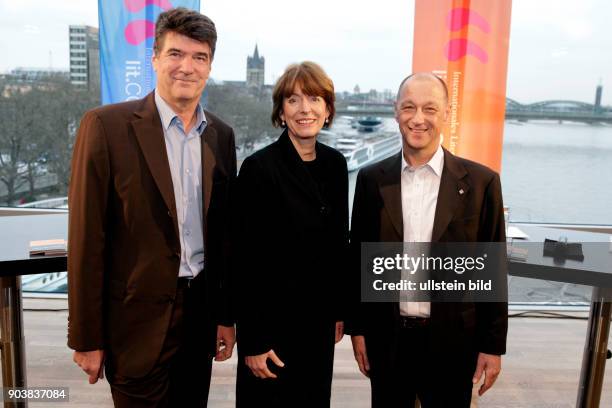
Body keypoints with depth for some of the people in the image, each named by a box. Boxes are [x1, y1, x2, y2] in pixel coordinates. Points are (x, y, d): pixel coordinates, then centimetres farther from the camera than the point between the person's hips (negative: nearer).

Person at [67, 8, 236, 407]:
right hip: (138, 318, -4)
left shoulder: (221, 134, 4)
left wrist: (226, 316, 9)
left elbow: (224, 234, 8)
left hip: (201, 312, 5)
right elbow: (87, 239, -10)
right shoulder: (106, 125, -10)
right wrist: (86, 338, -8)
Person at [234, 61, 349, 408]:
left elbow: (339, 242, 10)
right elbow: (248, 259, -15)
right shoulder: (259, 168, -15)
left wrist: (339, 310, 12)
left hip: (319, 318, 6)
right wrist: (253, 341, -14)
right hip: (273, 318, -5)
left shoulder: (335, 163, 2)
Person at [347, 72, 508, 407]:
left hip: (452, 342, -1)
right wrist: (356, 328, 4)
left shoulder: (481, 182, -6)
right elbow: (358, 259, 4)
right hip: (386, 339, 2)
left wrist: (493, 346, -1)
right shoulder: (372, 179, -2)